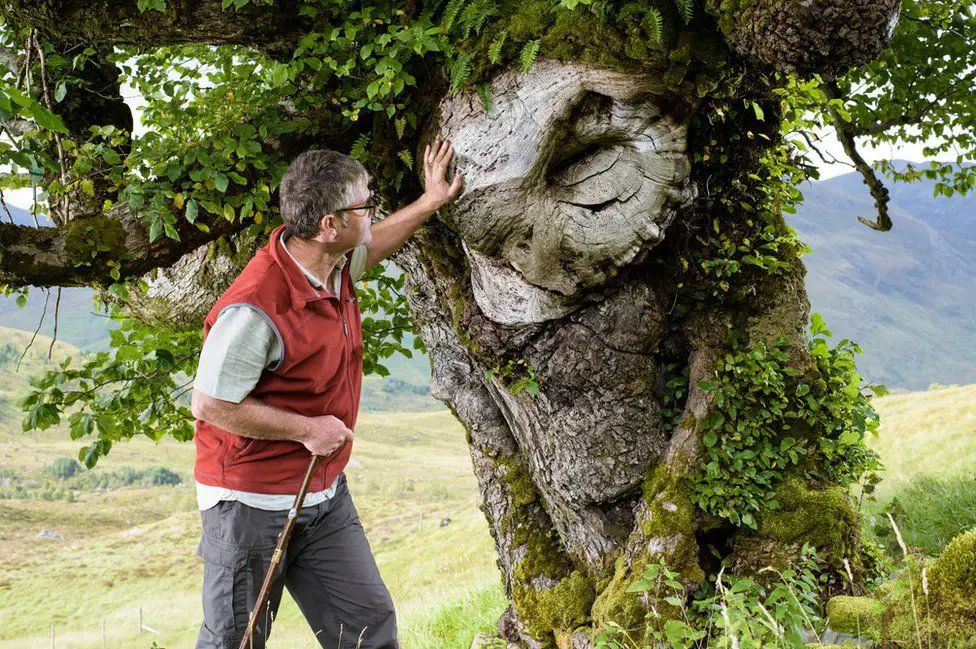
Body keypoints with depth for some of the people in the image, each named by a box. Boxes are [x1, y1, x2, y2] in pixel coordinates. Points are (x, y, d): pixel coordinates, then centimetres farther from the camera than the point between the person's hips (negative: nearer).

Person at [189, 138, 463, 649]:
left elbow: (371, 244, 25)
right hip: (252, 504, -8)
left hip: (324, 494, 8)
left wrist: (430, 202, 27)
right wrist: (306, 428, -18)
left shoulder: (334, 262, -1)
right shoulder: (255, 309, -28)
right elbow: (209, 405, -23)